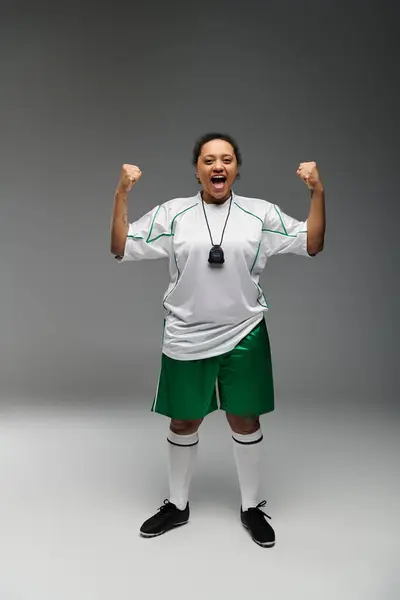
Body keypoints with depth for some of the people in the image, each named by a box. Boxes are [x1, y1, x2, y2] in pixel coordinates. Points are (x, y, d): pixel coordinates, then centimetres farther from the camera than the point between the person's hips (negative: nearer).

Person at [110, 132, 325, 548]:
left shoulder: (261, 214, 1)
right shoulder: (172, 213, -1)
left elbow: (311, 245, 2)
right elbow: (121, 249, -2)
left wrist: (317, 191, -9)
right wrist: (121, 194, -13)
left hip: (244, 336, 1)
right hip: (185, 339, 0)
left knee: (245, 421, 11)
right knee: (183, 423, 13)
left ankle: (251, 507, 34)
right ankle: (177, 505, 37)